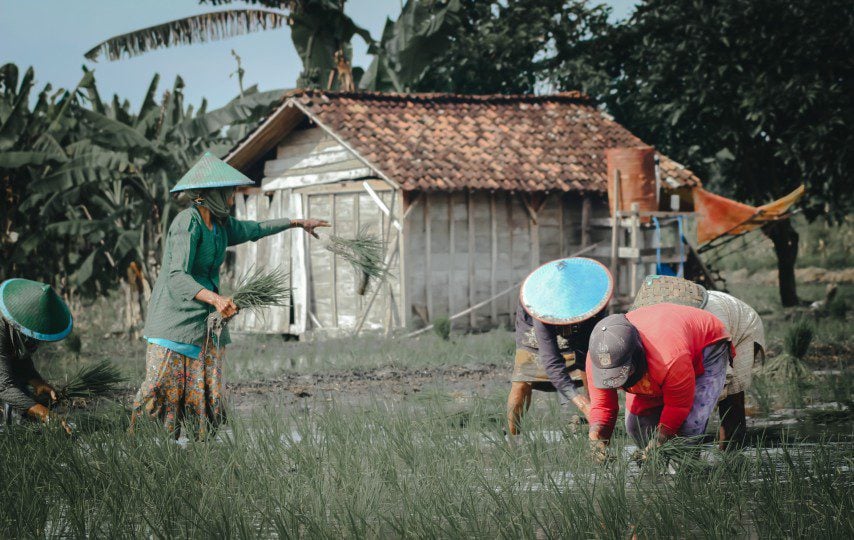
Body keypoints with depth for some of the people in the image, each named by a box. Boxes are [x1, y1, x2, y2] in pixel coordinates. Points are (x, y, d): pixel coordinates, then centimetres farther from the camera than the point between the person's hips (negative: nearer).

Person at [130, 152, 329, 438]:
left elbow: (251, 229, 30)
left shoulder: (220, 225, 10)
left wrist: (296, 223, 40)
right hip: (175, 316, -8)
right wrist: (214, 298, -41)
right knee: (160, 389, -15)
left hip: (206, 320, 8)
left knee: (207, 398, 0)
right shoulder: (187, 223, -17)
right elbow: (177, 276, -27)